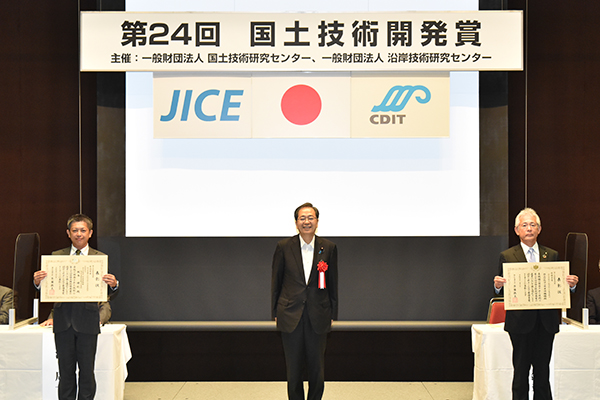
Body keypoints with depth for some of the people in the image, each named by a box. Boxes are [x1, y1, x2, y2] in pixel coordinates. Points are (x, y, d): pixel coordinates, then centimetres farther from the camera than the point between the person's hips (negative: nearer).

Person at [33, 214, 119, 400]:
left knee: (87, 370, 2)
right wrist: (38, 281, -15)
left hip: (87, 321, -1)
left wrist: (113, 285, -22)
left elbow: (109, 293, 0)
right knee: (65, 371, 7)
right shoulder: (56, 256, 9)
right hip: (63, 321, 1)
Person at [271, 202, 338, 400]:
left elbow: (332, 283, 7)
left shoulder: (328, 248, 1)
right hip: (291, 316, 0)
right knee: (293, 369, 7)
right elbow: (276, 281, 5)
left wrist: (332, 314, 6)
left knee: (317, 367, 6)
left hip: (318, 317, 0)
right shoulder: (284, 247, -1)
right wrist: (275, 312, 5)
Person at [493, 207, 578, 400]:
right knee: (520, 371, 0)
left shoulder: (552, 255, 12)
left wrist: (570, 284, -11)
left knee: (543, 371, 6)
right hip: (521, 321, -2)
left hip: (546, 321, 2)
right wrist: (498, 285, -19)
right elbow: (502, 290, 3)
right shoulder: (507, 256, 4)